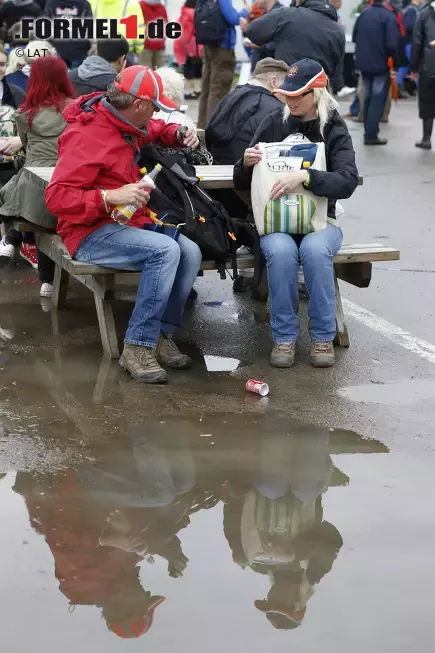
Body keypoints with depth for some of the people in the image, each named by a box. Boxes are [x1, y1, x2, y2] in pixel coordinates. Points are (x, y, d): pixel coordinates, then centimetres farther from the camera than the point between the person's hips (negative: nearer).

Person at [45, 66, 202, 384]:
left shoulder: (127, 123, 6)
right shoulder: (87, 135, -21)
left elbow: (157, 130, 30)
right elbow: (56, 197, -26)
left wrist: (179, 133, 5)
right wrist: (111, 197, -37)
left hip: (129, 223, 9)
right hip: (91, 233, -9)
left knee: (190, 252, -11)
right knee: (165, 250, -30)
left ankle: (162, 334, -3)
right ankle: (138, 347, -24)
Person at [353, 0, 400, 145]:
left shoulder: (363, 14, 6)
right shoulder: (388, 16, -14)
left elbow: (355, 37, 12)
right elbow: (392, 44, -19)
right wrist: (395, 63, -9)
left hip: (363, 63, 6)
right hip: (380, 64, -6)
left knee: (368, 98, 16)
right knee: (378, 99, -1)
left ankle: (368, 132, 19)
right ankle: (371, 135, -6)